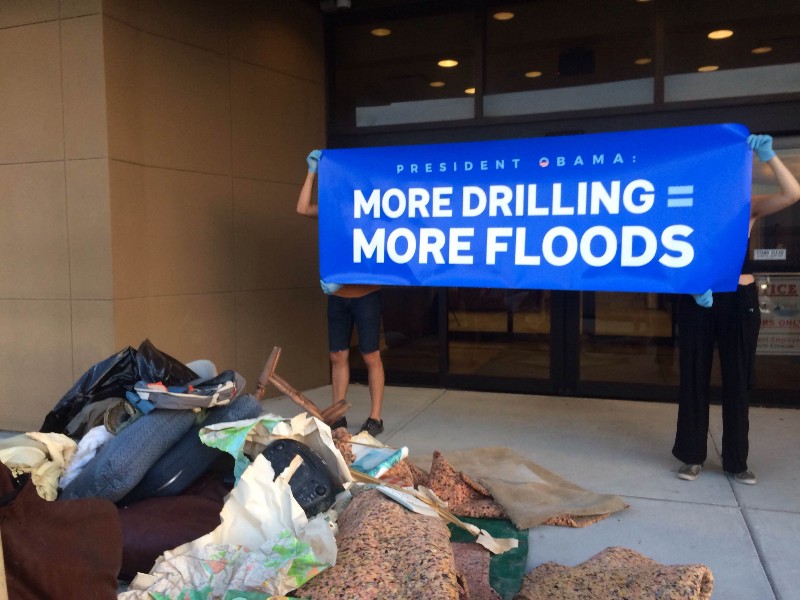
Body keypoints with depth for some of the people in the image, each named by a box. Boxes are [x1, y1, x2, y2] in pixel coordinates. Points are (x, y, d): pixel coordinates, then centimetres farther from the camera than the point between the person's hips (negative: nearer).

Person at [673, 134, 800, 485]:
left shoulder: (749, 208, 3)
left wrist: (768, 156, -20)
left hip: (739, 300, 1)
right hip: (698, 300, -1)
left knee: (737, 380, 7)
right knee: (694, 378, 5)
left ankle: (736, 461, 19)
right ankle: (692, 456, 16)